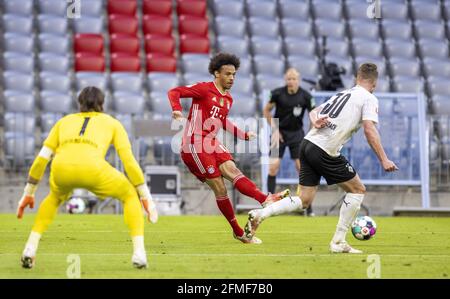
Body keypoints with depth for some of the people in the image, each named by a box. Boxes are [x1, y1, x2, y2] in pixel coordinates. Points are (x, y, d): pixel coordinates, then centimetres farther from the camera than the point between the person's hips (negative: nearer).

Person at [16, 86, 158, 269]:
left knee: (55, 197, 39)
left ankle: (30, 248, 21)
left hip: (62, 168, 3)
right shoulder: (112, 123, 30)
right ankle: (138, 253, 7)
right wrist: (146, 197, 24)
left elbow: (41, 159, 32)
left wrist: (28, 193, 39)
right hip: (93, 168, -3)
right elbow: (129, 160, 20)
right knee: (131, 195, 25)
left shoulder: (64, 121, 35)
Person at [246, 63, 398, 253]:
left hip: (308, 143, 7)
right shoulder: (369, 99, 1)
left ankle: (260, 214, -3)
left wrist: (315, 121, 1)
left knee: (304, 200, 11)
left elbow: (313, 112, 22)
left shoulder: (341, 94, 25)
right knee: (357, 190, 8)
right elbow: (369, 130, -11)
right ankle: (338, 242, 6)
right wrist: (383, 160, -12)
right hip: (325, 152, -7)